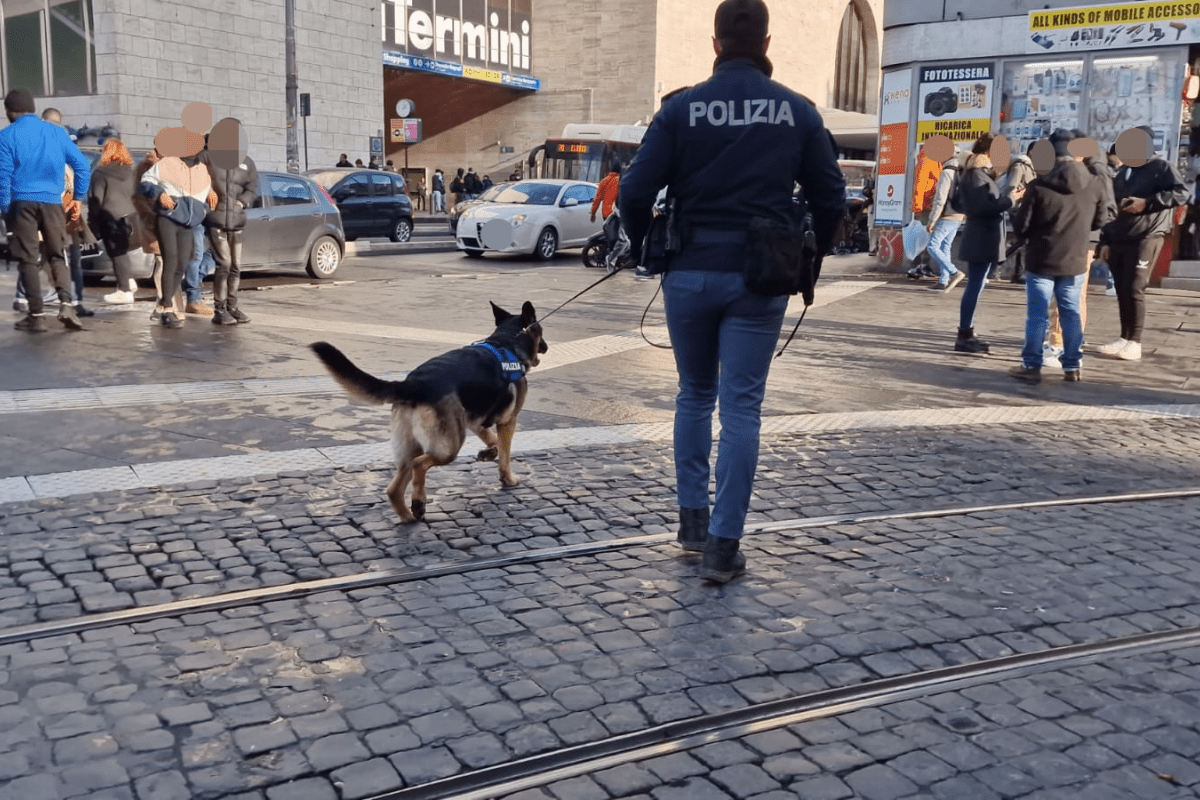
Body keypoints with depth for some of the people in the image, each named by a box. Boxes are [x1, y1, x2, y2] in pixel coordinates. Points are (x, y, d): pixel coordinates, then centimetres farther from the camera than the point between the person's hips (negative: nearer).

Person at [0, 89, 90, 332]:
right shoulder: (56, 132, 8)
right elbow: (82, 165, 4)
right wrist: (78, 197, 12)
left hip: (22, 203, -2)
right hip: (52, 203, 2)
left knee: (28, 259, 4)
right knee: (57, 256, 10)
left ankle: (36, 316, 2)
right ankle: (66, 303, -12)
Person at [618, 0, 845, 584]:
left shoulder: (682, 107, -3)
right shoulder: (798, 112, 2)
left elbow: (635, 193, -7)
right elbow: (830, 198, 5)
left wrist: (646, 250, 10)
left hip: (690, 272, 0)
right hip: (759, 278, 0)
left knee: (695, 393, 19)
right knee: (741, 405, 4)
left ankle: (692, 516, 22)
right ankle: (723, 546, 4)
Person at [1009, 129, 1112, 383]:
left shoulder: (1040, 186, -15)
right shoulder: (1094, 185, -4)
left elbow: (1021, 225, -10)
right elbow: (1100, 221, 9)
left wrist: (1024, 224, 13)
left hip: (1041, 261, -3)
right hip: (1075, 261, 3)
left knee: (1037, 315, 3)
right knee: (1071, 314, 13)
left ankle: (1031, 366, 6)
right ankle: (1073, 366, 18)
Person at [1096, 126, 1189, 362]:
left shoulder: (1161, 168, -1)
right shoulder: (1122, 173, 18)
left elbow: (1182, 193, -14)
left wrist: (1147, 202, -20)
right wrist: (1105, 241, 13)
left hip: (1146, 239, -6)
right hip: (1118, 241, 6)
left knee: (1134, 289, -10)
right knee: (1122, 291, 6)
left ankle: (1135, 343, -5)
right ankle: (1124, 338, 13)